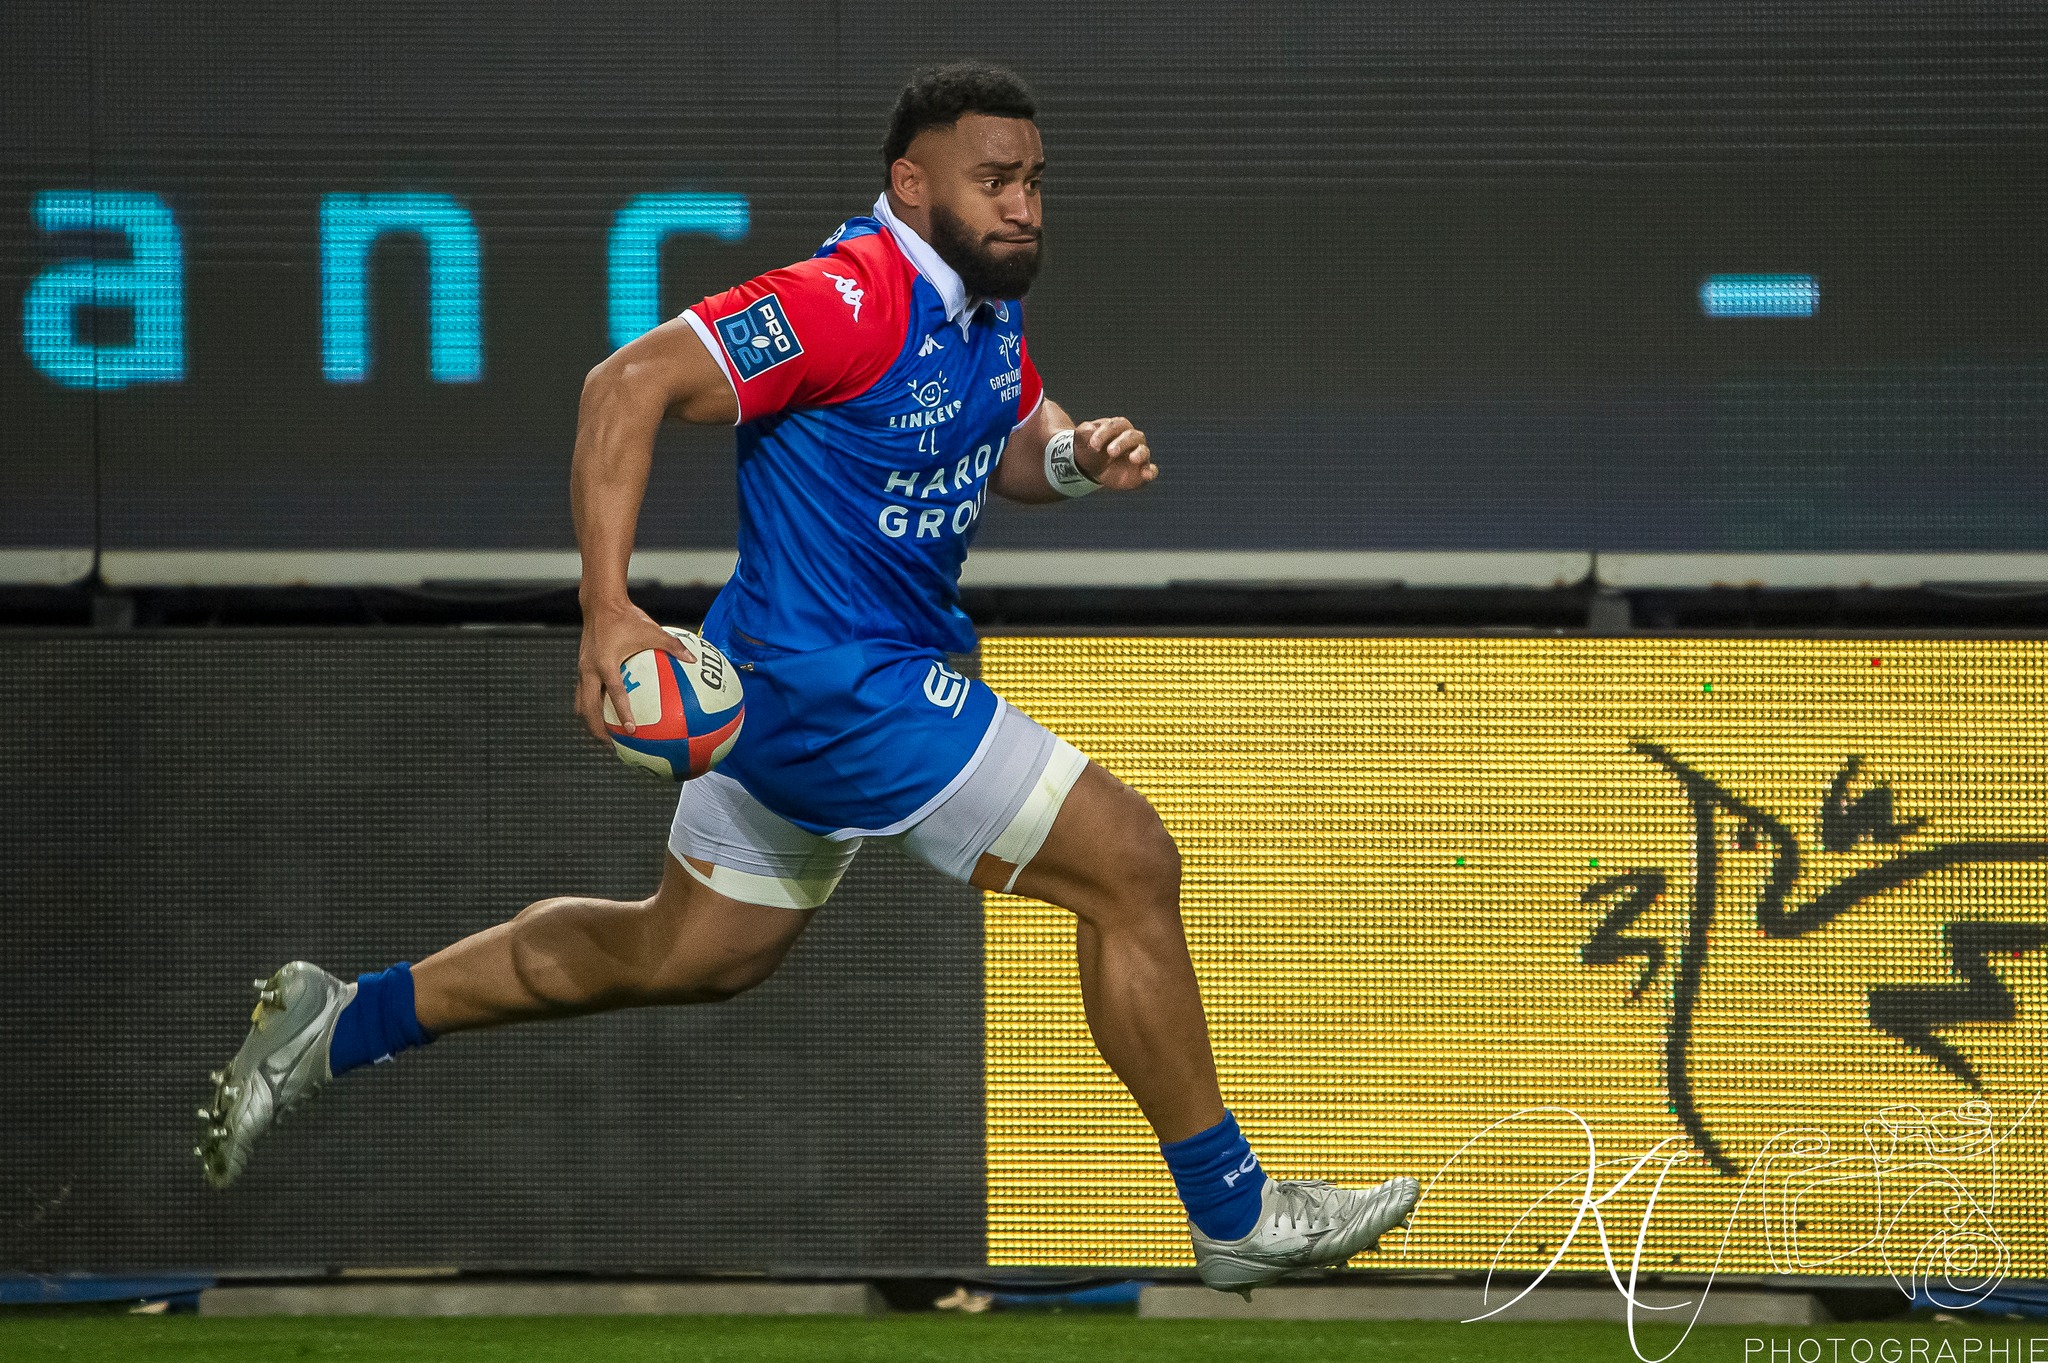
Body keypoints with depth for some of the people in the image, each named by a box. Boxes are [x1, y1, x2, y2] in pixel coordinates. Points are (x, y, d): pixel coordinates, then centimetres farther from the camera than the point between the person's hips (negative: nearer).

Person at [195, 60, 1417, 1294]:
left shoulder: (987, 302, 6)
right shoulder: (850, 302, -23)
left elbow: (1008, 448, 23)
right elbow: (633, 385, -27)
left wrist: (1075, 455, -2)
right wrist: (608, 612, -34)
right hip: (837, 684, -11)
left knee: (686, 955, 23)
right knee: (1132, 865, -8)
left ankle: (340, 1022, 30)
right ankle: (1233, 1214, 2)